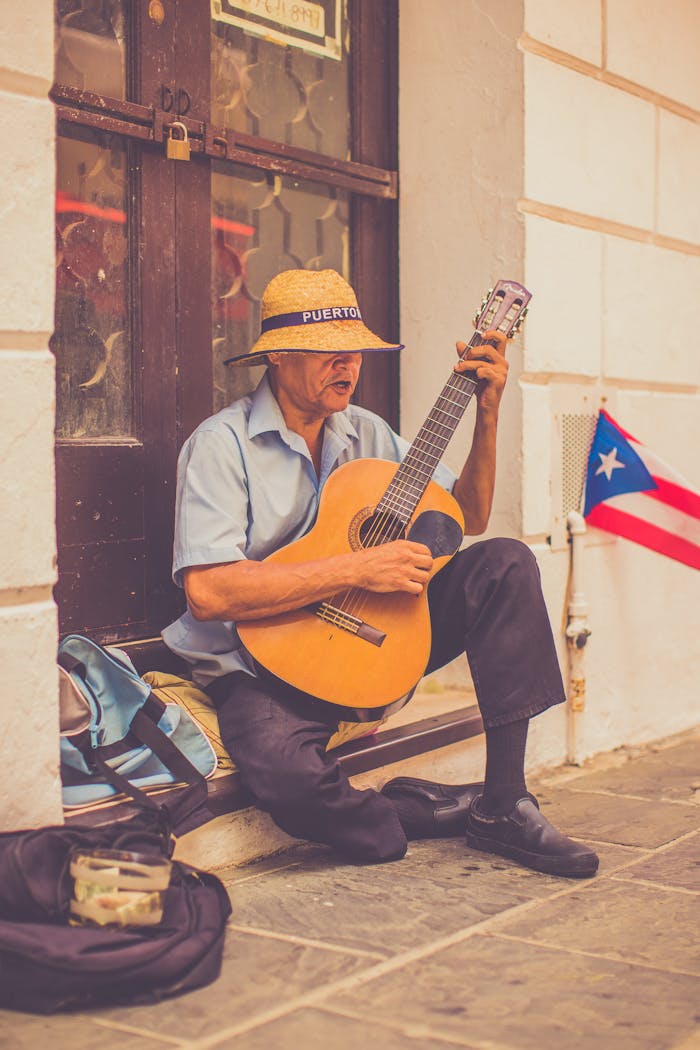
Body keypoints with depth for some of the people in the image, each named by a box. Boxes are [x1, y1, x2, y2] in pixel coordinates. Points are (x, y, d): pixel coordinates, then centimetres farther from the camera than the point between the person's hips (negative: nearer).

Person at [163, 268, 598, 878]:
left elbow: (467, 518, 11)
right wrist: (355, 569, -25)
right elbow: (207, 593, -25)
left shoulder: (366, 432, 11)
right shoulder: (222, 444, -12)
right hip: (262, 659, -6)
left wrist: (487, 411, -2)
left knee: (504, 563, -10)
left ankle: (504, 804, -10)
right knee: (292, 777, -37)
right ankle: (456, 810, -6)